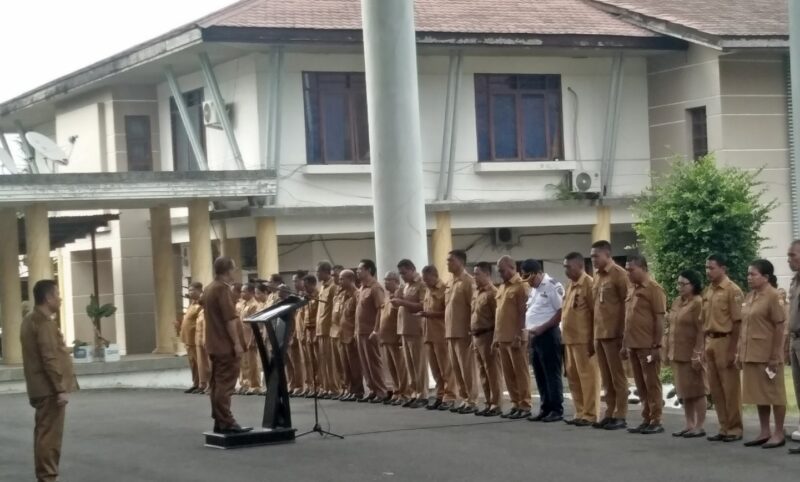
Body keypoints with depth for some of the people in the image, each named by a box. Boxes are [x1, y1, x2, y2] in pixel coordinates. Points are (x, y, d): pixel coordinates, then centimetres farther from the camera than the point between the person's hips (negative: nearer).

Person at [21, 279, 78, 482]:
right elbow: (50, 359, -22)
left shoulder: (31, 319, 16)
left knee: (44, 434, 13)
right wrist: (60, 389, -22)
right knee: (50, 435, -9)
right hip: (49, 389, -10)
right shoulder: (44, 322, -15)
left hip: (40, 388, 10)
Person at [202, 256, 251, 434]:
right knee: (225, 384, -9)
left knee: (217, 383, 9)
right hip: (226, 345, -10)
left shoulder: (209, 289, 15)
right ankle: (226, 422, -10)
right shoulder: (222, 288, -15)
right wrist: (237, 342, -19)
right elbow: (229, 318, -20)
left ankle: (219, 421, 11)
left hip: (215, 344, 10)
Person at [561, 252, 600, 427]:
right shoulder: (570, 285, 17)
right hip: (570, 340, 9)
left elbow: (596, 314, -14)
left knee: (588, 377, -5)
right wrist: (564, 338, 17)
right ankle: (580, 413, 18)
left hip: (584, 340, -9)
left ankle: (590, 415, -2)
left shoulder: (589, 284, -11)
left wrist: (593, 340, -16)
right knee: (573, 377, 11)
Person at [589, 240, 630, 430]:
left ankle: (620, 417, 2)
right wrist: (594, 332, 13)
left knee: (617, 376, -2)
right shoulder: (597, 277, 15)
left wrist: (623, 333, -13)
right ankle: (610, 414, 16)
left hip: (614, 334, -8)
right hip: (599, 334, 8)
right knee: (606, 378, 11)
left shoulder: (619, 274, -8)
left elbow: (627, 304, -11)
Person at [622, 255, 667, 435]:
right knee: (641, 385, 11)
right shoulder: (633, 290, 15)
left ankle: (656, 422, 1)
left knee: (652, 384, -3)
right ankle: (646, 420, 16)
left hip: (648, 346, -8)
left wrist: (657, 345, -16)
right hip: (634, 345, 8)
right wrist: (625, 344, 17)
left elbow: (660, 319, -13)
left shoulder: (654, 289, -9)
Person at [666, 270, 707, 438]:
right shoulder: (677, 302, 13)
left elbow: (702, 331, -17)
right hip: (677, 354, 8)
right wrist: (668, 351, 13)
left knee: (696, 390, -1)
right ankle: (689, 424, 18)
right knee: (683, 391, 12)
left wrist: (697, 354, -21)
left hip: (692, 354, -8)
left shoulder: (698, 303, -12)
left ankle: (699, 426, 3)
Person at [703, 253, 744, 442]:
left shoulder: (732, 290, -9)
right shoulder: (707, 291, 13)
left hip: (725, 341, -7)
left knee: (730, 387, -1)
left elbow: (737, 322, -12)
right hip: (710, 342, 8)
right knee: (715, 388, 10)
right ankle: (724, 428, 17)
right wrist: (704, 346, 11)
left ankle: (735, 428, 6)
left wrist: (732, 350, -16)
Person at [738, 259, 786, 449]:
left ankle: (779, 434, 7)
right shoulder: (750, 296, 12)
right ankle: (765, 432, 19)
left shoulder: (773, 296, -11)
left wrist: (775, 356, -16)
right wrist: (740, 353, 13)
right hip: (751, 354, 8)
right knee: (758, 394, 11)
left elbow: (779, 327, -13)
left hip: (768, 355, -8)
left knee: (774, 394, 0)